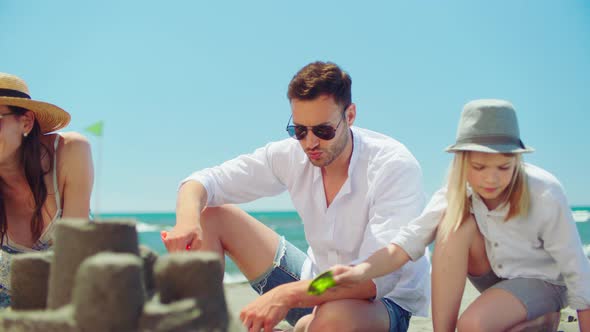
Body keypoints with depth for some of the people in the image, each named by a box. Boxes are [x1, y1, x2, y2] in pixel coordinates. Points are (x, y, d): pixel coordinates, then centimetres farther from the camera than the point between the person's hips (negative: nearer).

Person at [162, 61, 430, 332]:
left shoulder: (395, 166, -24)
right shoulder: (292, 155, -10)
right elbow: (206, 181, -8)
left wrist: (287, 295, -44)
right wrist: (187, 219, -32)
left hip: (384, 301, -5)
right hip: (318, 281, 5)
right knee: (209, 217, -4)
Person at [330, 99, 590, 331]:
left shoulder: (546, 195, -28)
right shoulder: (457, 193, -18)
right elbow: (409, 240, -28)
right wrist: (361, 271, -46)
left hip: (542, 281, -4)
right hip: (497, 275, 4)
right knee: (454, 221, -25)